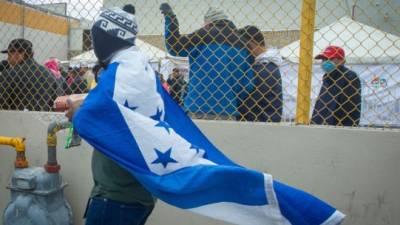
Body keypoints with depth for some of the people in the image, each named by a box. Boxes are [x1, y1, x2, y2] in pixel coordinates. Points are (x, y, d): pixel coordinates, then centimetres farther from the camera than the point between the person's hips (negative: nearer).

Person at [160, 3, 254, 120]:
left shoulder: (205, 34, -1)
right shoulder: (242, 44, 10)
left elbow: (174, 47, 1)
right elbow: (247, 85, 8)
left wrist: (169, 17, 11)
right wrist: (238, 109, 19)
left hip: (199, 108, -3)